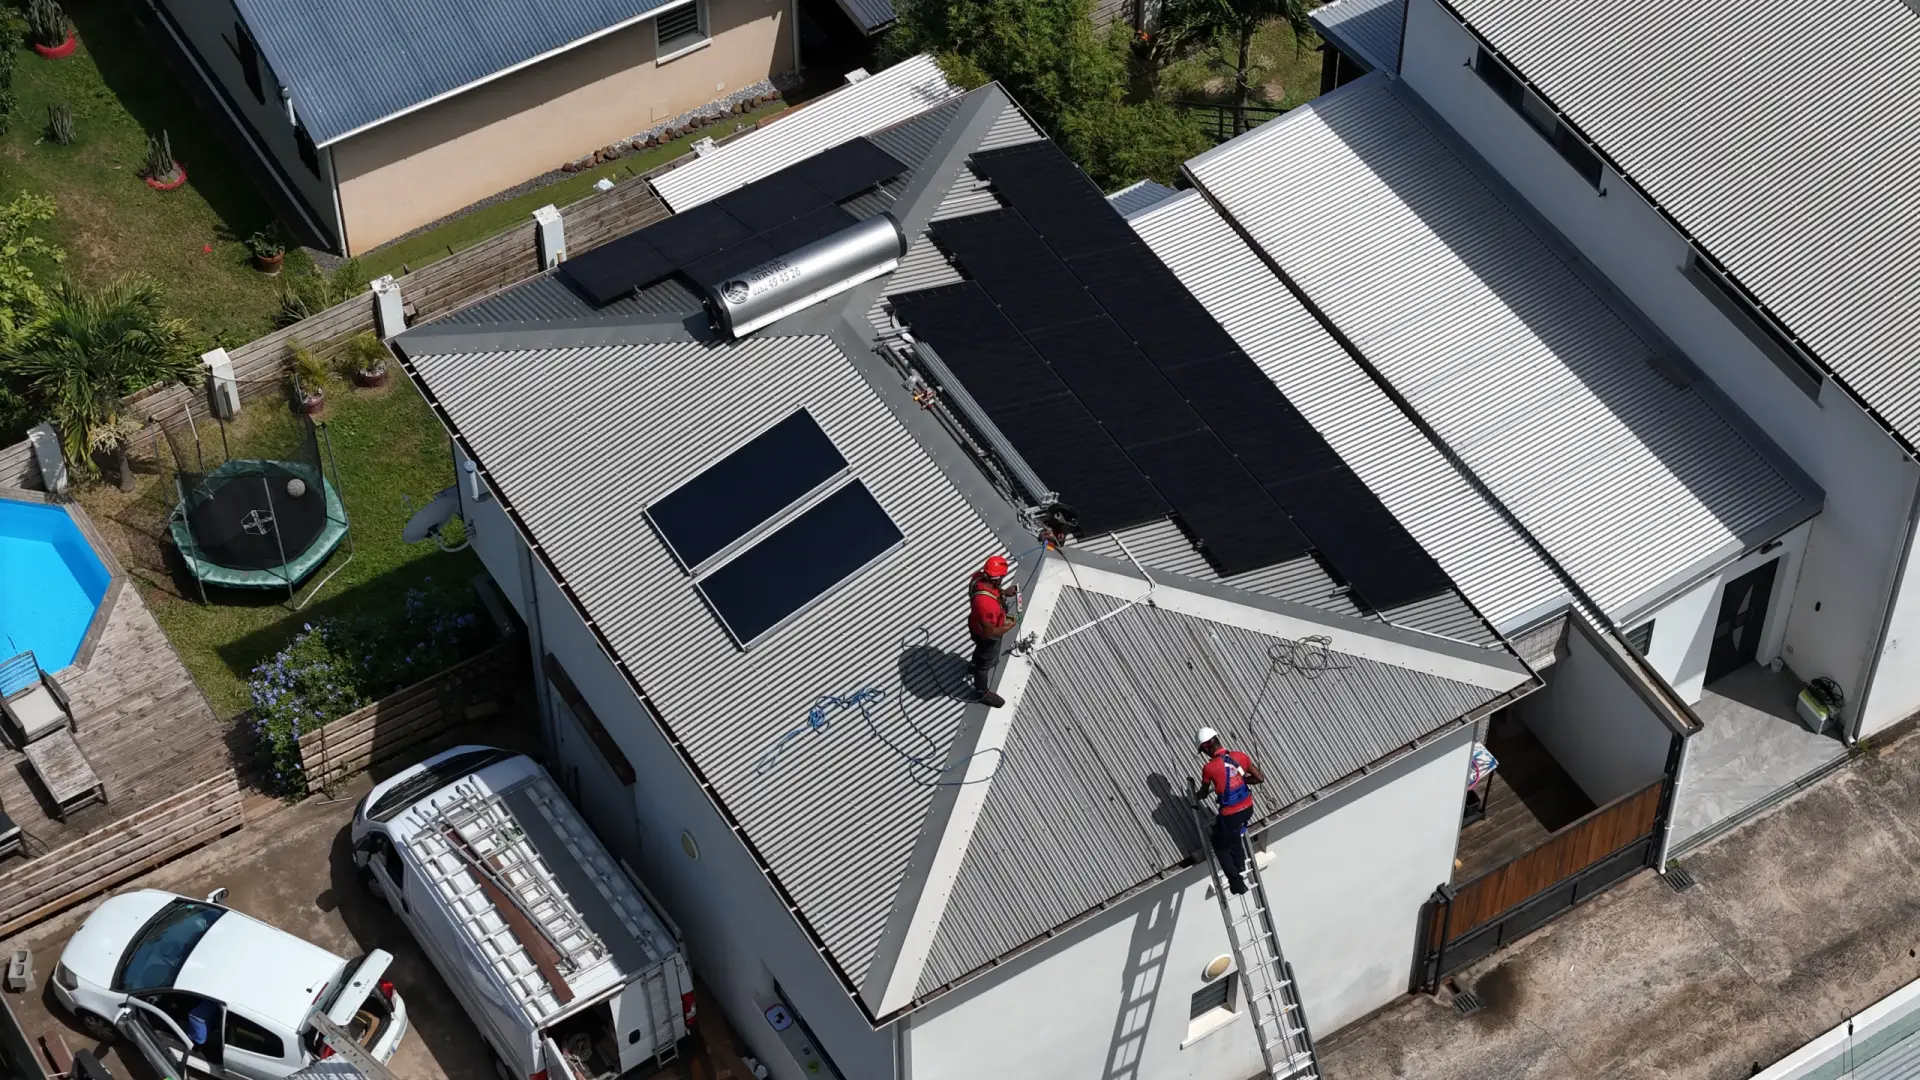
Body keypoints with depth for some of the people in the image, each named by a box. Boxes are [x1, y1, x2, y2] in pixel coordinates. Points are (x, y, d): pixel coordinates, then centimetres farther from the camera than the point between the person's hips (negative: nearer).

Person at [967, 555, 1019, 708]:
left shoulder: (978, 577, -26)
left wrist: (1003, 591, -10)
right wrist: (1008, 627, -19)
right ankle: (982, 692, 48)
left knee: (981, 650, 39)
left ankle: (975, 664, 70)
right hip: (986, 636, -7)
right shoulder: (986, 604, -49)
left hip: (977, 625, 7)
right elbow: (990, 633, -35)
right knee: (986, 663, 22)